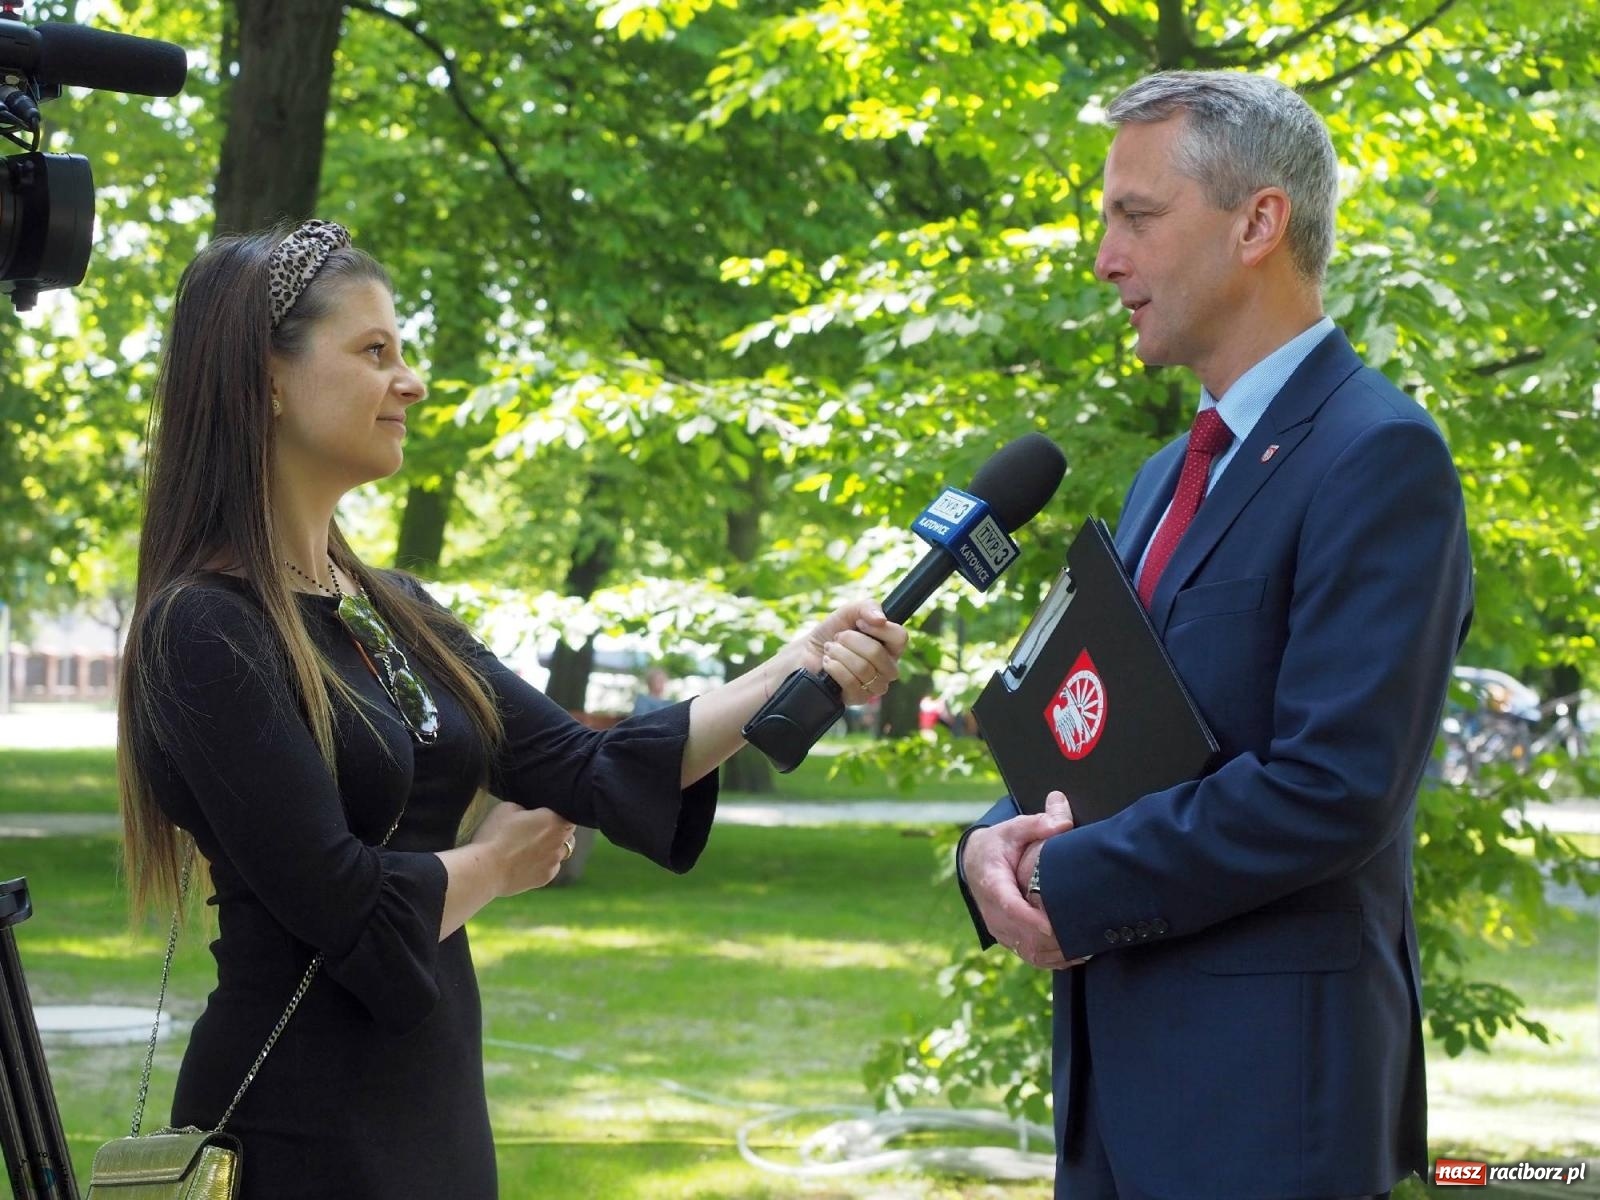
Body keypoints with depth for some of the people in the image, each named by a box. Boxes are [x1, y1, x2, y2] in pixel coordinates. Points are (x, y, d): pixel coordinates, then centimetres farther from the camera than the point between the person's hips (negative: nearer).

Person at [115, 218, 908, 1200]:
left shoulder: (392, 612, 10)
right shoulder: (204, 632, -15)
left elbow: (592, 771, 5)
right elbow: (346, 909, -19)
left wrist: (798, 673, -5)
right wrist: (498, 864, -1)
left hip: (432, 1105, 8)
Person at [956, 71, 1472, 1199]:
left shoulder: (1377, 453, -12)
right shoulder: (1169, 477, 17)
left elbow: (1334, 786, -21)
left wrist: (1072, 884, -14)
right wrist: (998, 842, -4)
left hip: (1266, 1084, -8)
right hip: (1117, 1070, 8)